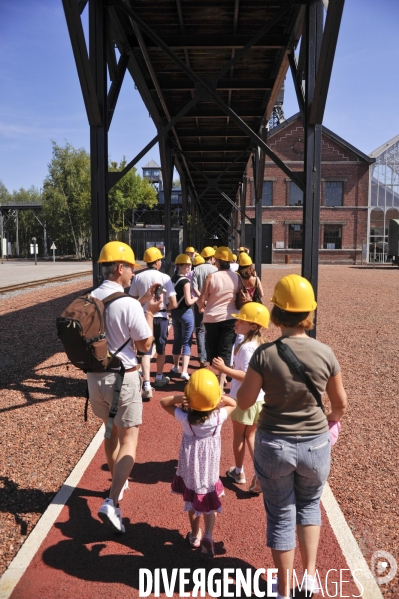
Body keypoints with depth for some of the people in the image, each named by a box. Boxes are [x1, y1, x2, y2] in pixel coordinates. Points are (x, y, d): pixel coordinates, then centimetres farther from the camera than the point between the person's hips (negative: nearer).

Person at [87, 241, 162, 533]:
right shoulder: (128, 304, -21)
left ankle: (118, 482, 43)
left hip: (95, 375, 7)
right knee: (128, 440, 4)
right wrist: (150, 312, -1)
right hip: (122, 378, -7)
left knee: (111, 431, 25)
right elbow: (146, 344, -11)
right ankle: (112, 502, -5)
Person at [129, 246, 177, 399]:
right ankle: (159, 378, 36)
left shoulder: (138, 277, -4)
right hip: (160, 317, -1)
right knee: (160, 349, 18)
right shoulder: (164, 277, -10)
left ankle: (146, 385, -8)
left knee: (146, 350, 3)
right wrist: (165, 307, 7)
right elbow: (173, 303, -13)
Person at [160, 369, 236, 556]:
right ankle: (208, 535, 1)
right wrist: (221, 397, -18)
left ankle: (195, 535, 35)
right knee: (210, 500, 16)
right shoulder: (219, 416, -20)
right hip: (210, 465, 0)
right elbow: (233, 404, 0)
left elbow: (163, 402, -9)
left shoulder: (185, 417, -21)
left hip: (190, 465, 0)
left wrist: (179, 398, -26)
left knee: (192, 499, 20)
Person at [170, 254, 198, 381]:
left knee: (177, 339, 20)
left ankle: (175, 367, 33)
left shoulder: (173, 278, 6)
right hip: (185, 312, -7)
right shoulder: (185, 281, -17)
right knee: (186, 342, -3)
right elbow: (188, 302, -19)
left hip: (174, 311, 7)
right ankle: (184, 371, -9)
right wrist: (196, 298, -2)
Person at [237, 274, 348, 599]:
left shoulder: (265, 353, -18)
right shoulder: (325, 353, -12)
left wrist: (248, 378, 8)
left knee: (280, 515, 18)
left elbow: (244, 401, -9)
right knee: (309, 504, 30)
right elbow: (340, 404, 1)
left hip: (273, 445, -1)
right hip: (315, 445, 1)